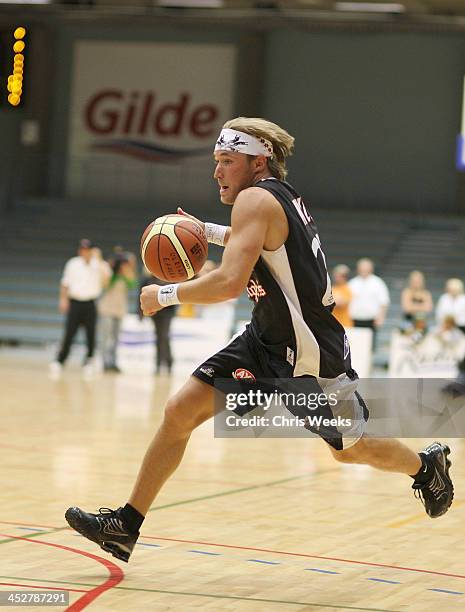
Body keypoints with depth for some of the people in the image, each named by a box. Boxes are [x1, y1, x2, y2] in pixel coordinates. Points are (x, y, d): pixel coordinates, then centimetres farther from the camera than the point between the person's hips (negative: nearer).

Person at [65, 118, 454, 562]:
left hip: (312, 355, -9)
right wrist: (208, 232, 20)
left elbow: (230, 282, -34)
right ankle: (125, 526, 3)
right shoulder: (283, 196, 5)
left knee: (352, 451, 11)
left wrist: (165, 295, -21)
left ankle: (428, 465, 42)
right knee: (179, 412, -3)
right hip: (266, 341, 9)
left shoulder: (256, 199, -22)